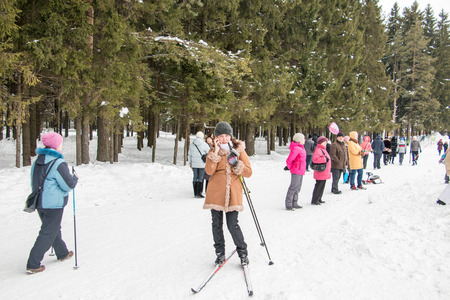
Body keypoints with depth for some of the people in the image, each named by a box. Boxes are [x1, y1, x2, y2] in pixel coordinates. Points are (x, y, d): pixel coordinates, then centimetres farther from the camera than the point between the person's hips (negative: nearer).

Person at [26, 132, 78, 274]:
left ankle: (62, 253, 39)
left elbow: (34, 182, 14)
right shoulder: (58, 163, -20)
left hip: (39, 203, 9)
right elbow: (69, 185, -18)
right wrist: (75, 178, 1)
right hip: (54, 204, -9)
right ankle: (33, 265, 5)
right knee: (48, 234, 1)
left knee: (54, 229, 23)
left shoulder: (37, 161, 6)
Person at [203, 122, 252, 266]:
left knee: (232, 224, -4)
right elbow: (209, 171, -10)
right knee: (217, 224, 7)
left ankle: (242, 251, 17)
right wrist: (216, 152, -14)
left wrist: (236, 163, -14)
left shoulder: (239, 150, 5)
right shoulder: (213, 151, 7)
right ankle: (219, 252, 24)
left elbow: (249, 172, 0)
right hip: (215, 192, 2)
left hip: (233, 192, -2)